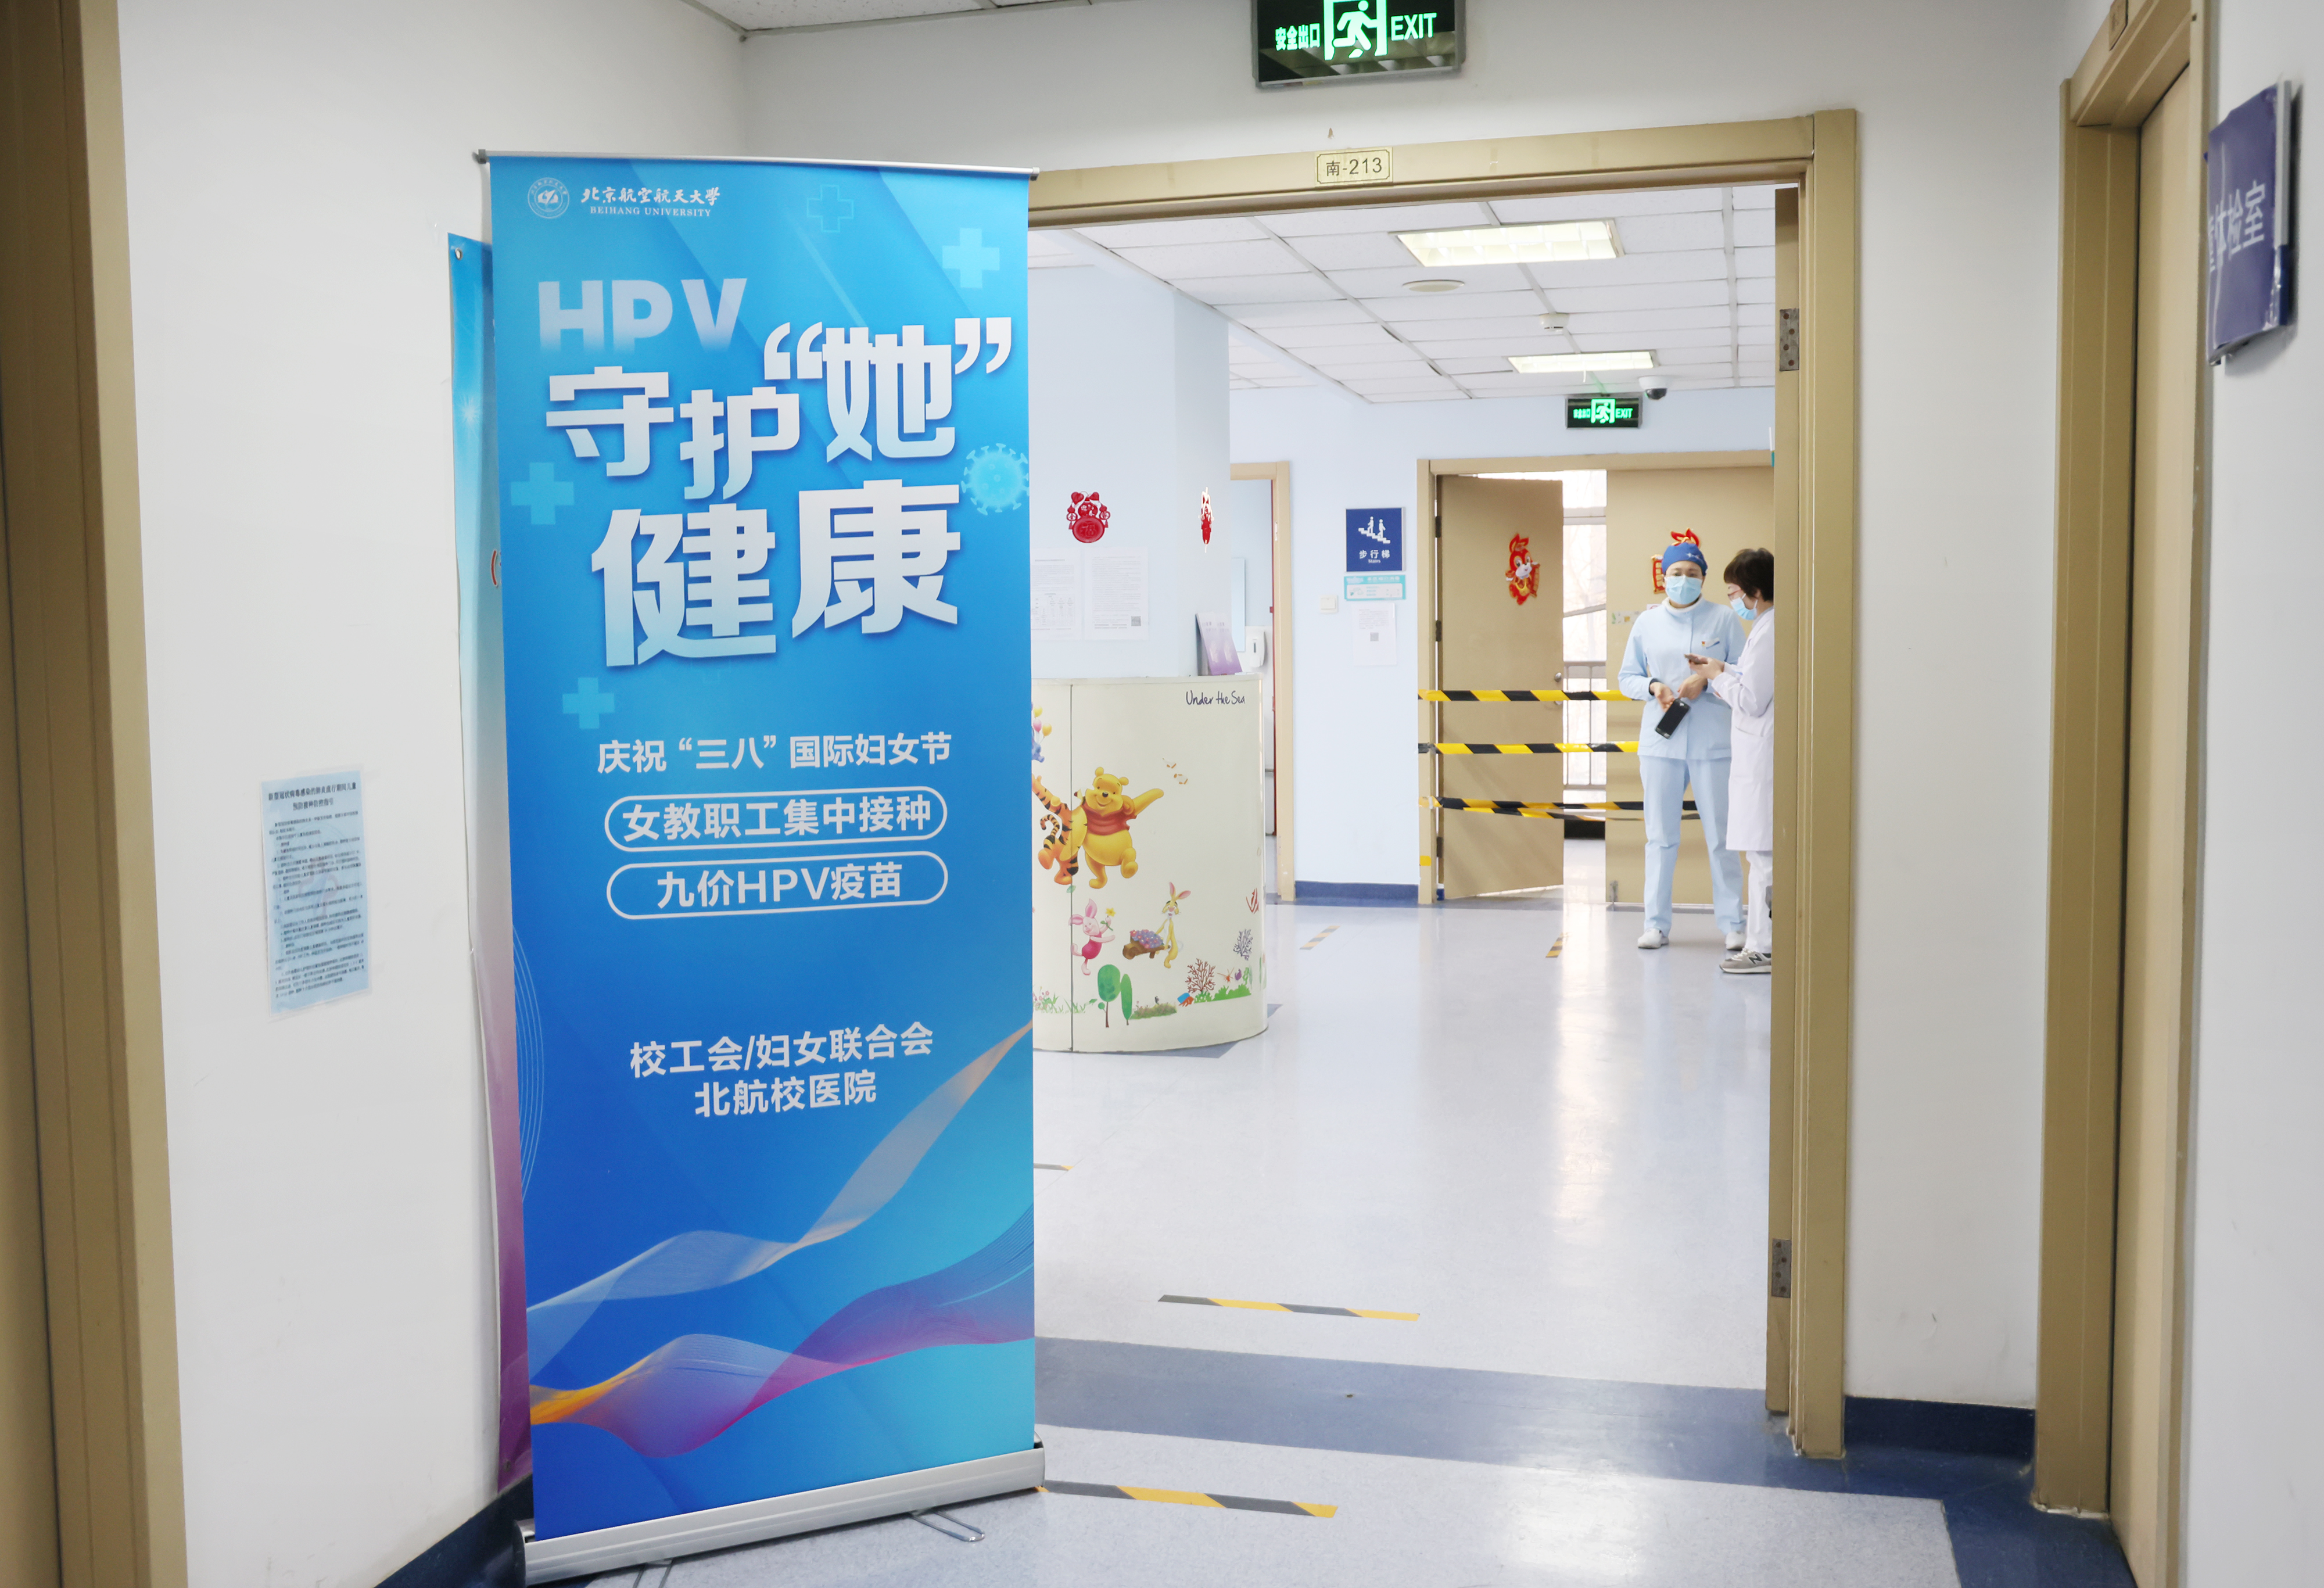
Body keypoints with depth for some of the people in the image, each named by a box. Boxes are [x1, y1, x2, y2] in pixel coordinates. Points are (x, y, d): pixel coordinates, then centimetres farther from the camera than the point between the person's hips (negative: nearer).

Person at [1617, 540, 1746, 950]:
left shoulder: (1724, 619, 2)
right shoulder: (1647, 622, 9)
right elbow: (1627, 677, 13)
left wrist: (1707, 681, -14)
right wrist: (1653, 687, -7)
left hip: (1712, 743, -2)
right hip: (1660, 742, 2)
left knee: (1721, 836, 0)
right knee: (1660, 836, 6)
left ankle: (1733, 924, 8)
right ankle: (1657, 923, 13)